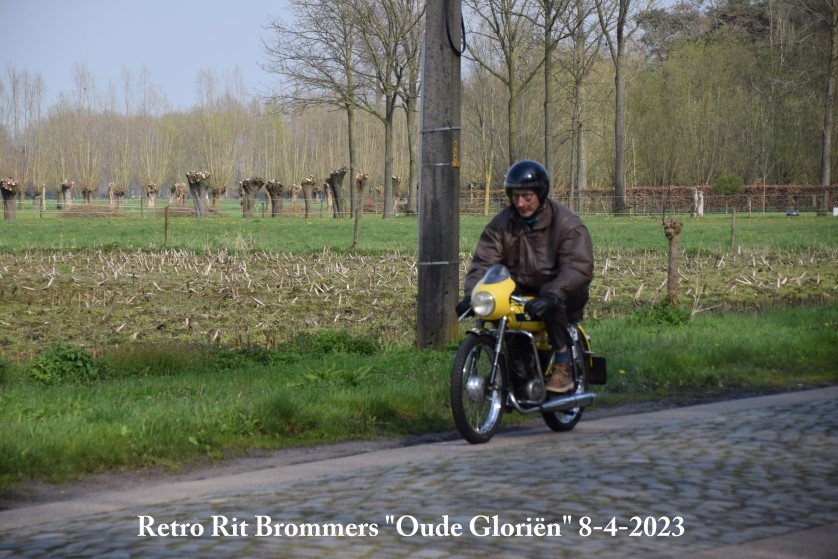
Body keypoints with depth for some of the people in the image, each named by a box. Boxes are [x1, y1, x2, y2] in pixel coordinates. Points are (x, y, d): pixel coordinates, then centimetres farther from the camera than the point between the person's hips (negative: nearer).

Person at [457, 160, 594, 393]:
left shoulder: (567, 223, -13)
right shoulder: (502, 223, 1)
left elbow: (579, 268, -26)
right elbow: (483, 262, -6)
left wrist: (552, 294, -44)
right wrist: (471, 294, -27)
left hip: (564, 293, -5)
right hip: (520, 291, 5)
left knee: (552, 303, -37)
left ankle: (563, 364, -24)